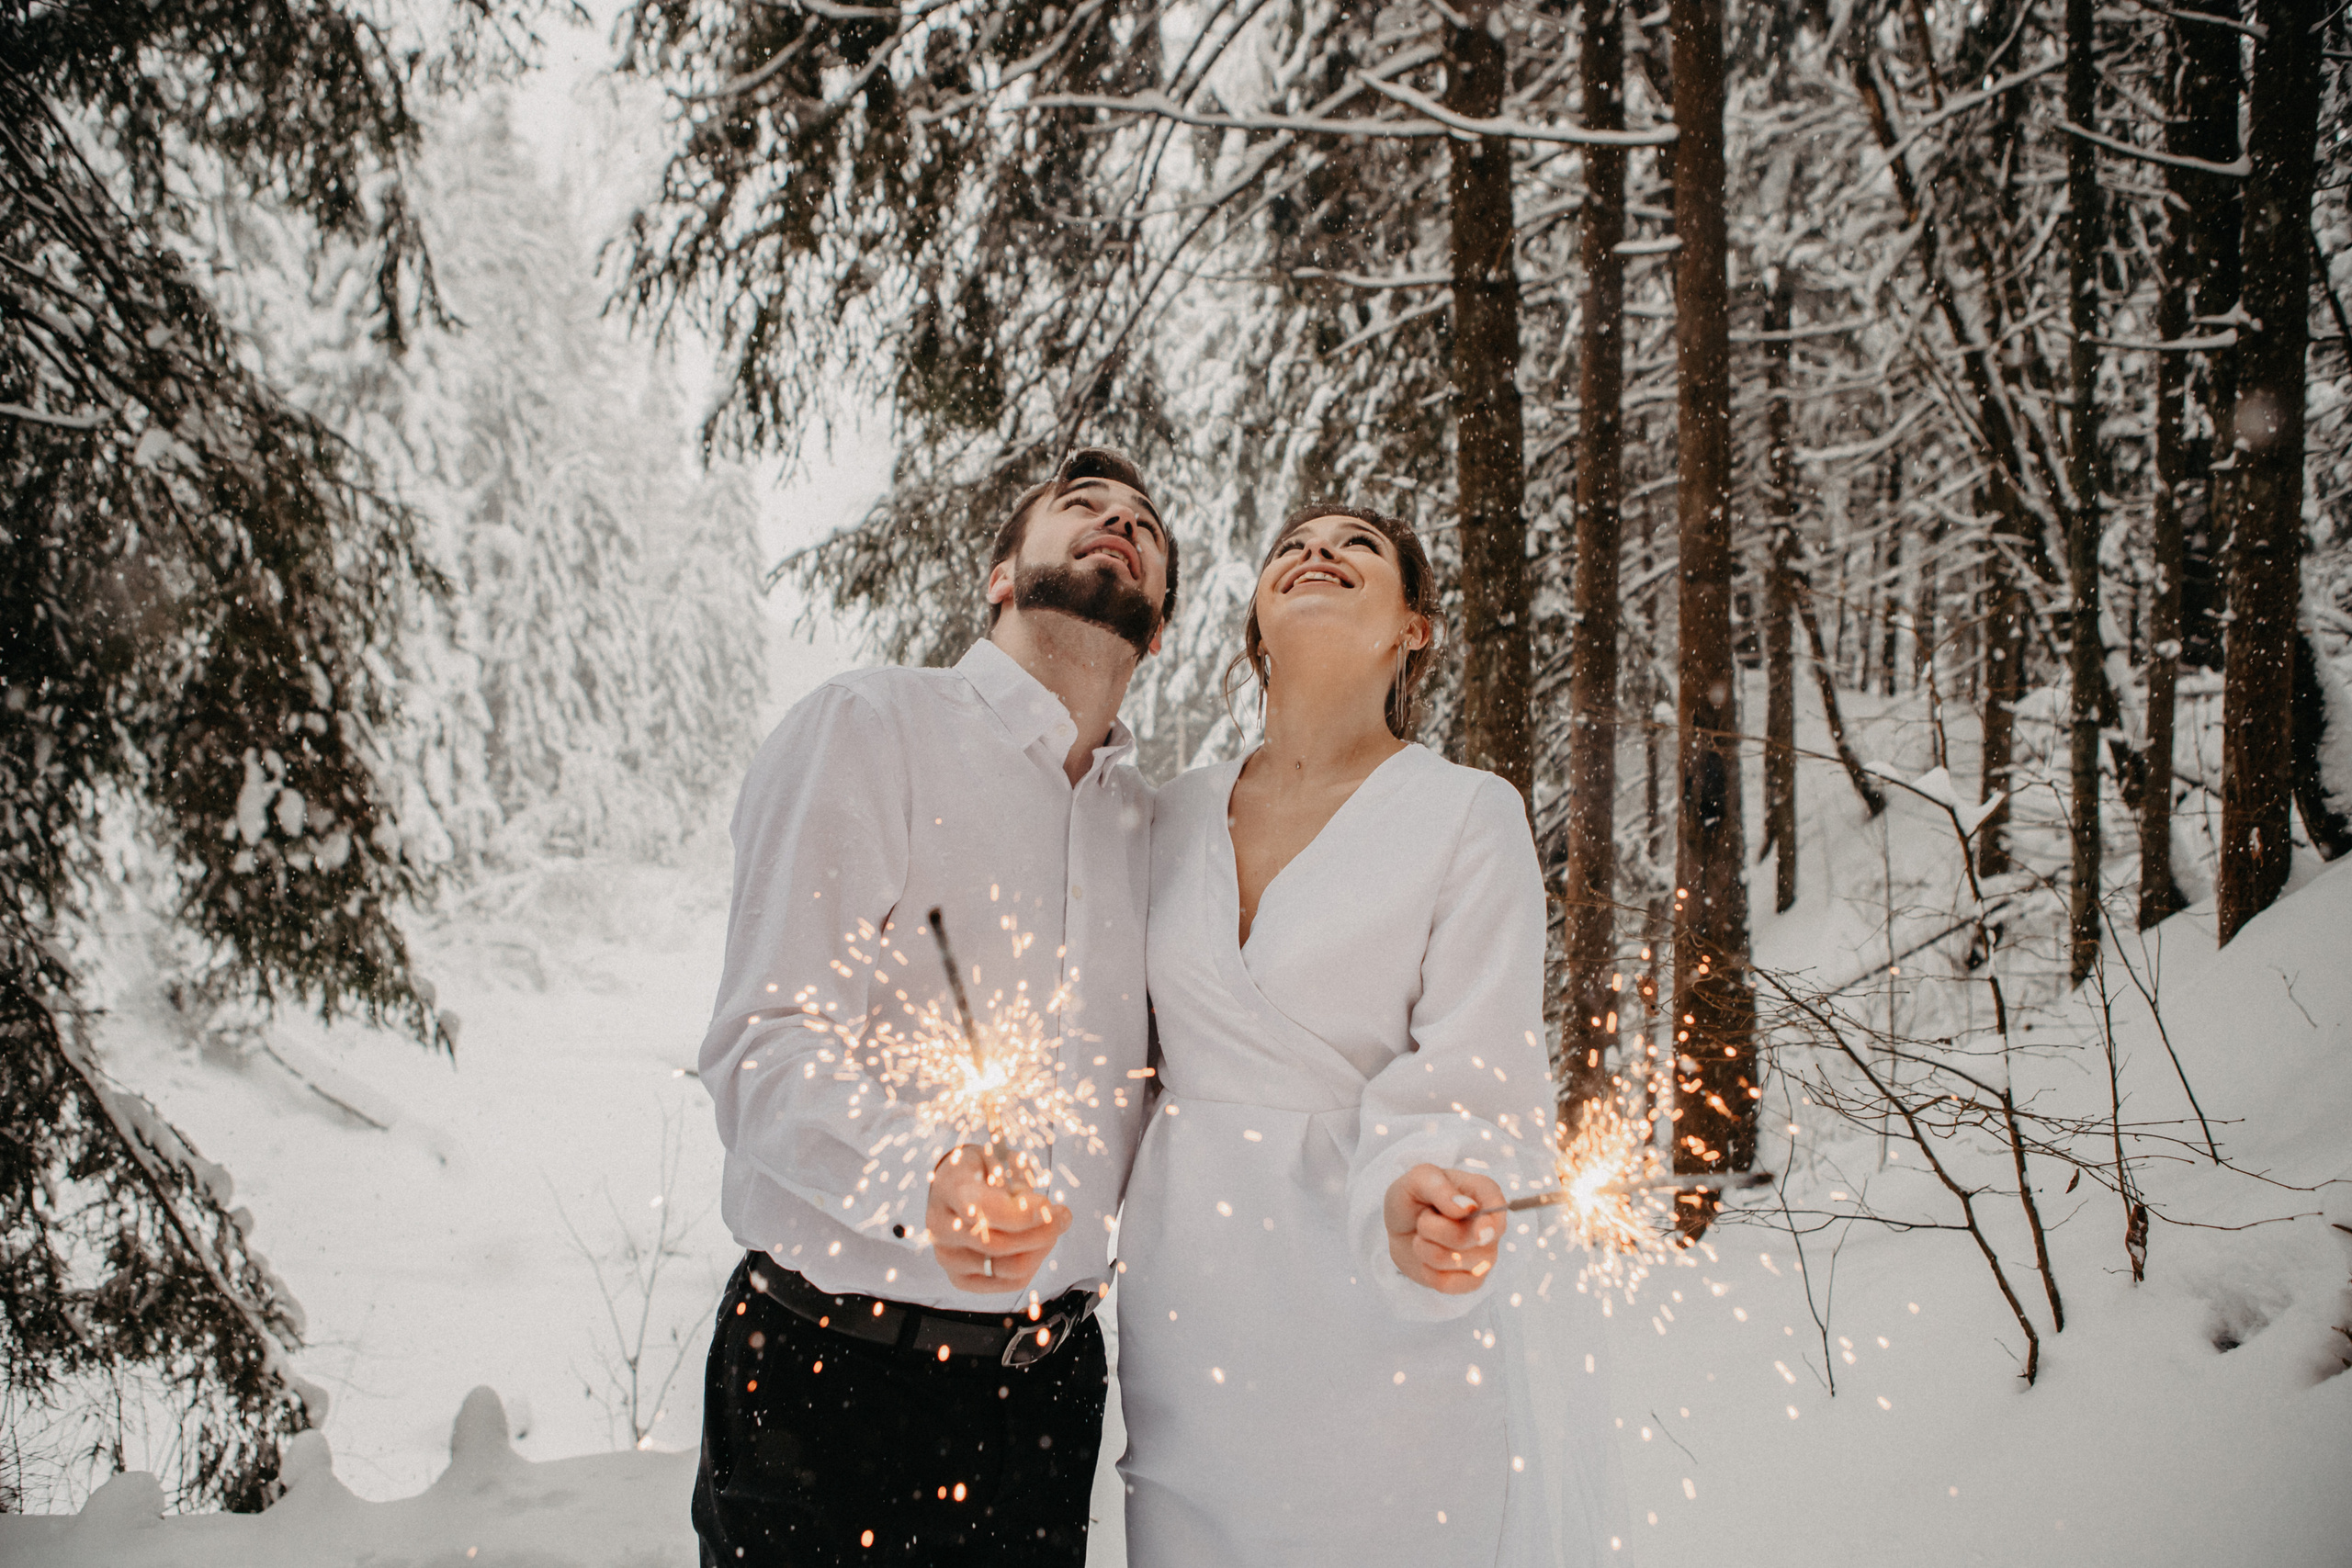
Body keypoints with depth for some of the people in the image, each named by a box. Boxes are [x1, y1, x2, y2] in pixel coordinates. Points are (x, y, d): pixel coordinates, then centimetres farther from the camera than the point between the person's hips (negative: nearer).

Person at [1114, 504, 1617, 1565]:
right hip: (1191, 1309, 4)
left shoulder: (1469, 815, -6)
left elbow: (1472, 1079, -12)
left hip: (1387, 1326, -4)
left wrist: (1412, 1198, -31)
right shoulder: (1175, 817, 8)